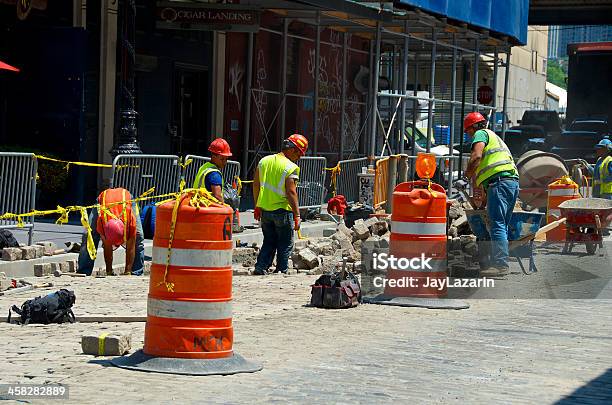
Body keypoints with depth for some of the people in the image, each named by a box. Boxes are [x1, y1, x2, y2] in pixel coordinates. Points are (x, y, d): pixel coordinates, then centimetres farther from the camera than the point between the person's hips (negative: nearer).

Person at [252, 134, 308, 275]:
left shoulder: (264, 161, 6)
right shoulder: (291, 168, -14)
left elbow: (256, 185, 10)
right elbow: (291, 192, -19)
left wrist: (257, 206, 18)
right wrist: (297, 215, -16)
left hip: (265, 210, 6)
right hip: (283, 210, -6)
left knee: (269, 241, 18)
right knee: (285, 244, 8)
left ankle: (261, 267, 9)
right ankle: (281, 271, 10)